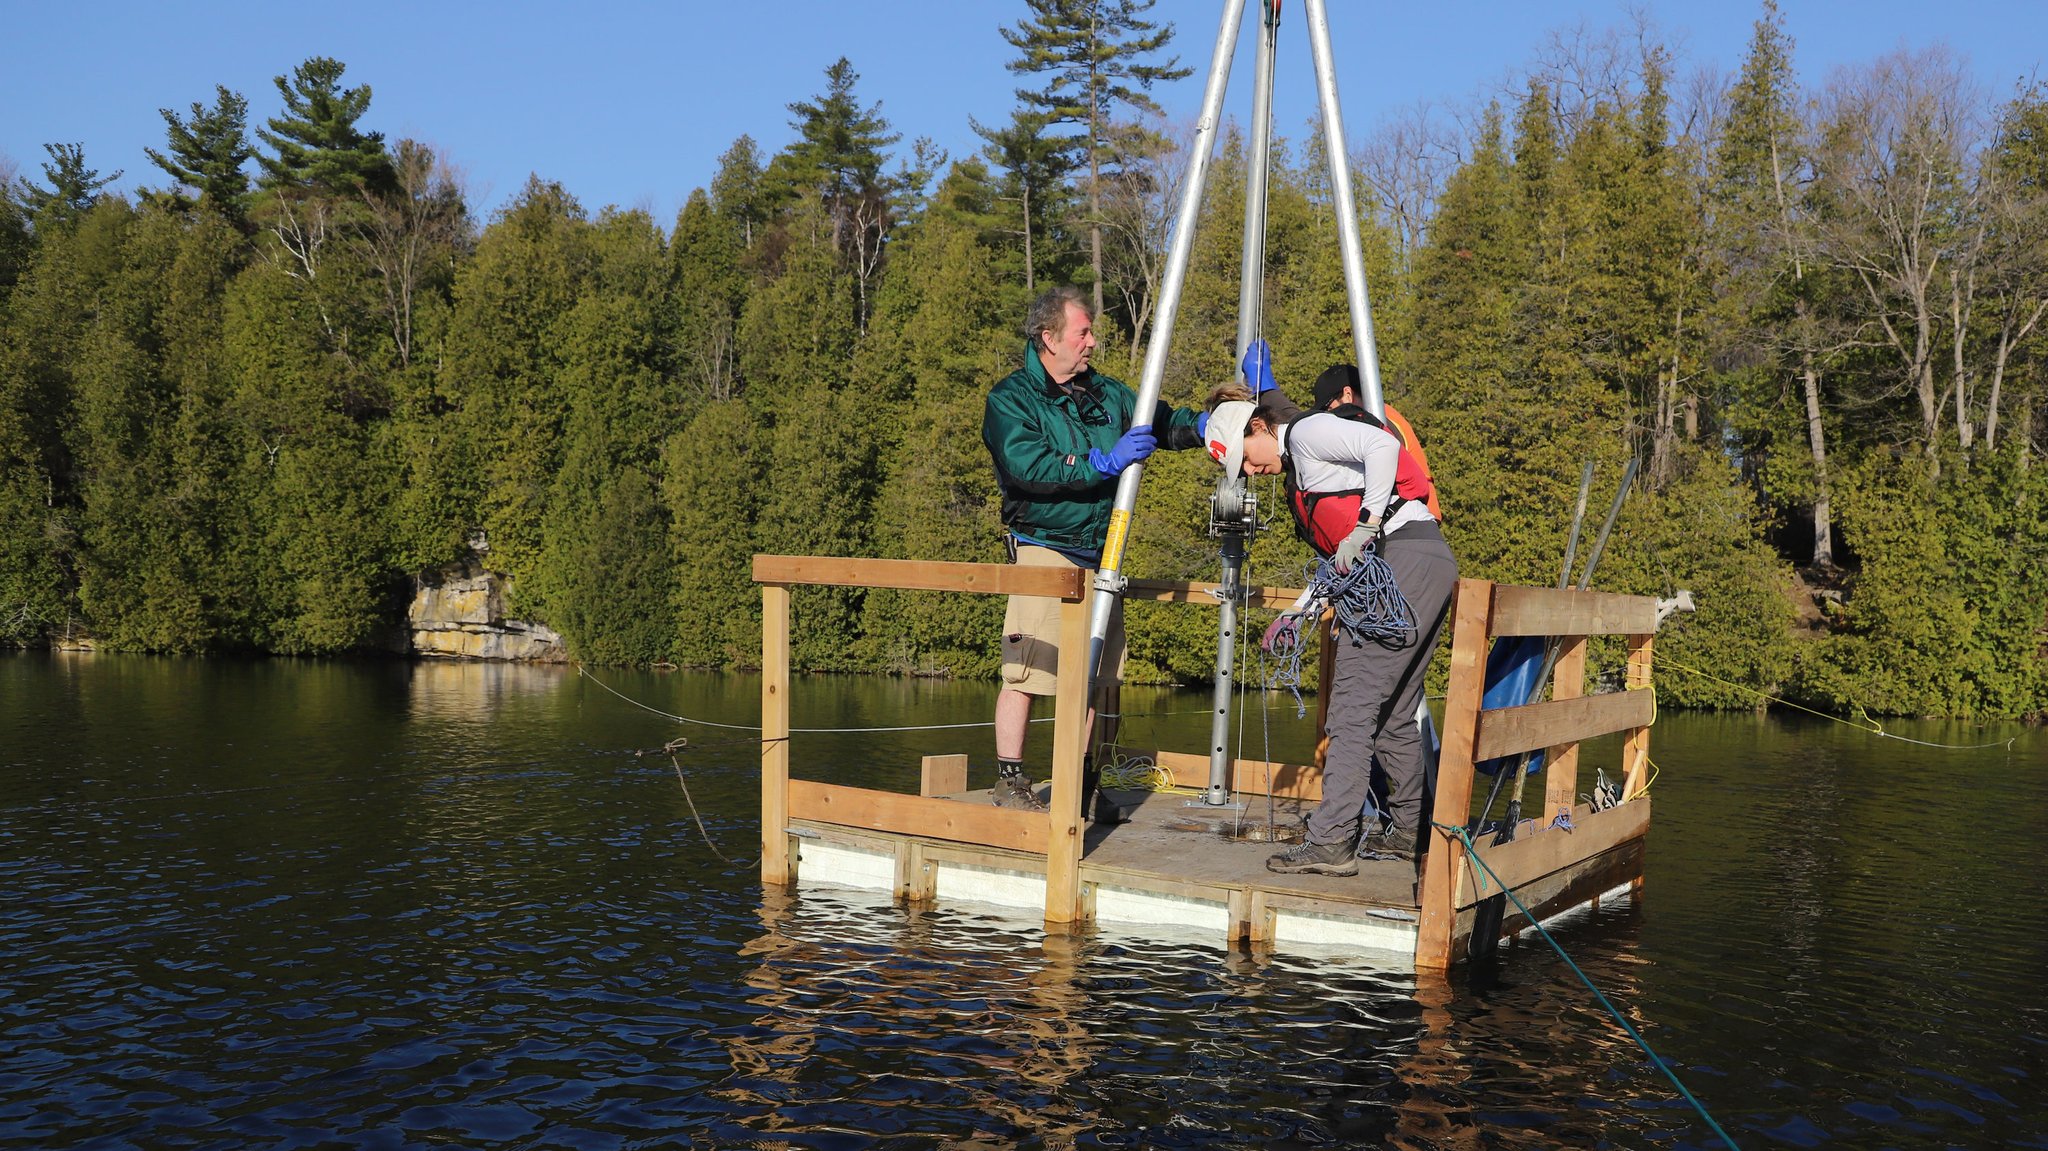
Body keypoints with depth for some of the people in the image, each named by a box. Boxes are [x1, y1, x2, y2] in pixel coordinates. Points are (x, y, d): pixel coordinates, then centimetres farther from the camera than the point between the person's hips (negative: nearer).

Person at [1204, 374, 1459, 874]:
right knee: (1393, 713, 14)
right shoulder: (1297, 475, 27)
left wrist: (1367, 524, -20)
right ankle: (1409, 832, 21)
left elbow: (1383, 446, -19)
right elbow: (1336, 555, 29)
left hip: (1405, 553, -10)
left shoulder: (1307, 431, -1)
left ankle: (1331, 842, -14)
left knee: (1355, 702, -12)